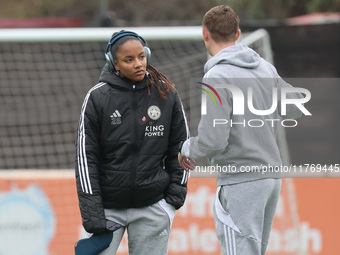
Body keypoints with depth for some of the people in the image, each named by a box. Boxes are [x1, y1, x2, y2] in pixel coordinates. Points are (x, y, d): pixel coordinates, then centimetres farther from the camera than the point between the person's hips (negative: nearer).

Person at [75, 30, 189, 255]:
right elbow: (86, 157, -5)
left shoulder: (167, 94, 2)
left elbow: (180, 144, 11)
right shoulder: (97, 97, -5)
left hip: (153, 206, 1)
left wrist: (177, 190, 4)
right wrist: (92, 213, -10)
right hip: (108, 207, -1)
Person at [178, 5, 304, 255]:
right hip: (271, 176, 8)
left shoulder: (217, 78, -16)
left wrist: (186, 149, 0)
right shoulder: (265, 68, 7)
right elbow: (296, 106, 19)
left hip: (240, 182, -8)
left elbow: (213, 141, -20)